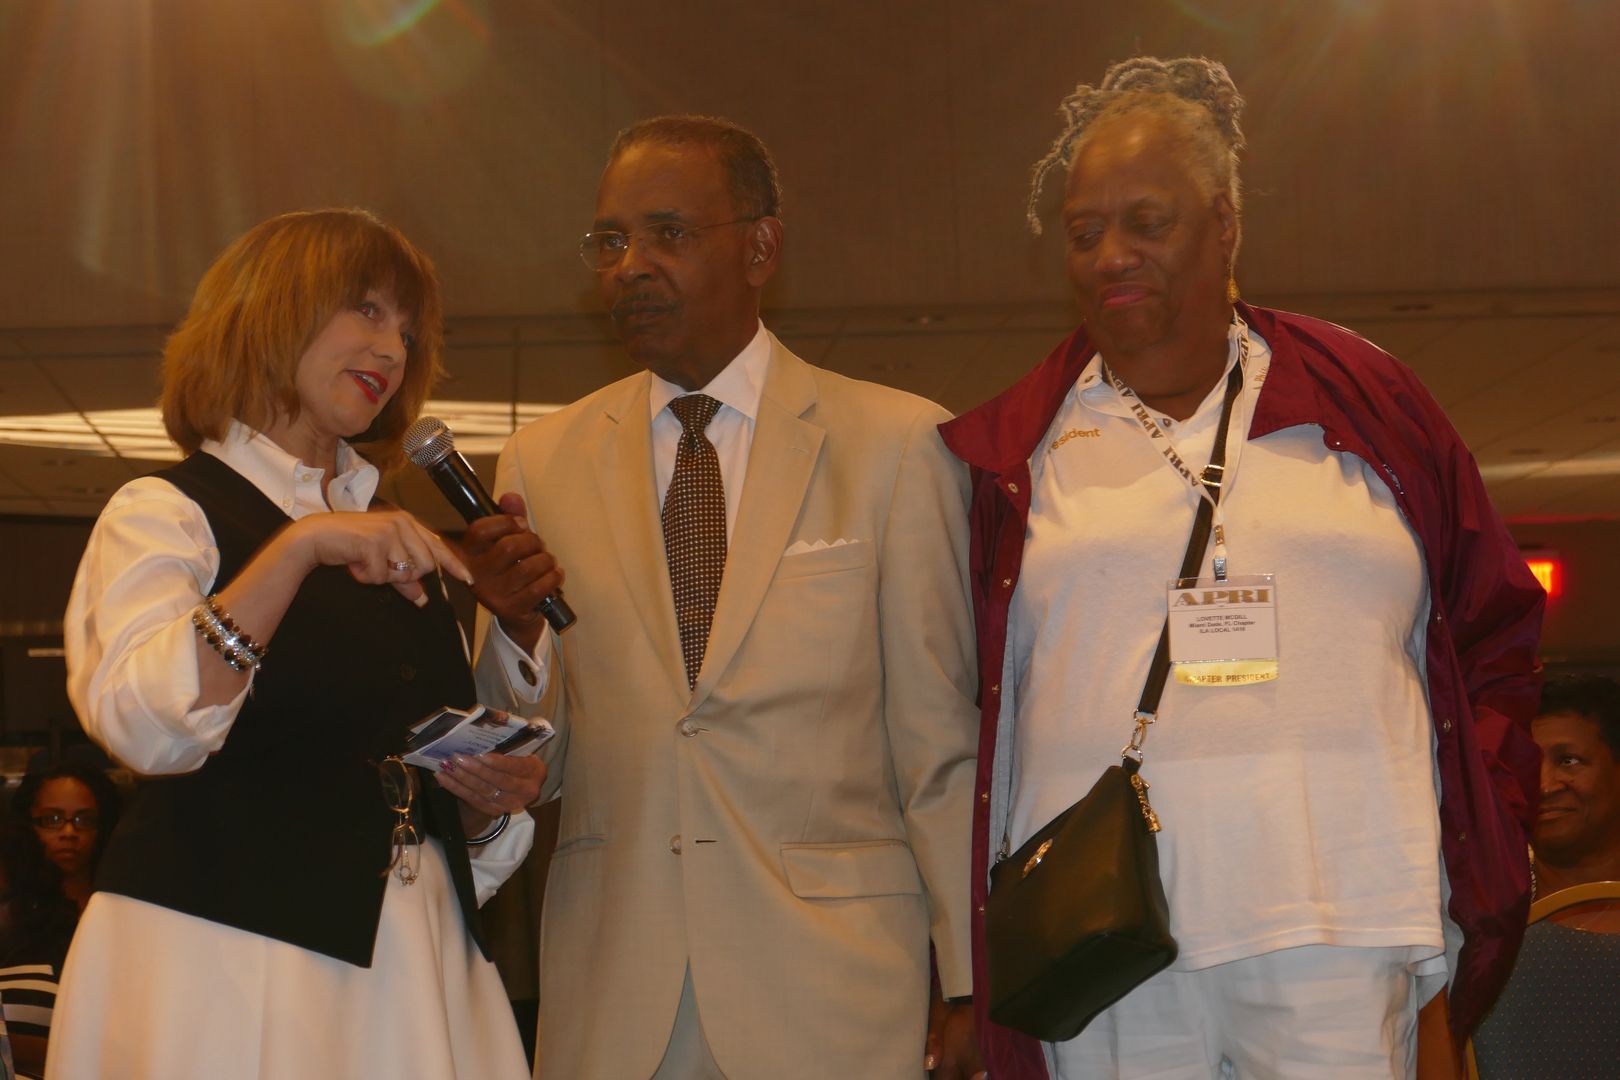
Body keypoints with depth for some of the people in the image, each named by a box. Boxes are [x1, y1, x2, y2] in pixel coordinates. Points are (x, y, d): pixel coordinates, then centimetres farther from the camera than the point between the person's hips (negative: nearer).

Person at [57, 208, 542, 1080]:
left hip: (412, 963, 6)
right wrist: (298, 547, -27)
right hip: (221, 959, -6)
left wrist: (491, 802, 1)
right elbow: (143, 726, -20)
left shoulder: (393, 543, 18)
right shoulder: (165, 512, 0)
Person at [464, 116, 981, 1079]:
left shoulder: (898, 444, -1)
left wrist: (970, 994, -4)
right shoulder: (541, 463, 7)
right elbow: (536, 771, 7)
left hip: (831, 995, -2)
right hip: (610, 996, 3)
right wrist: (516, 629, -12)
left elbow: (942, 748, -1)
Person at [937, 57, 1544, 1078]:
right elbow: (957, 711, 9)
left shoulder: (1370, 405, 11)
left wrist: (1482, 871, 4)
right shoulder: (1010, 451, 10)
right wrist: (962, 976, 0)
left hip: (1337, 928, 0)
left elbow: (1493, 642, 14)